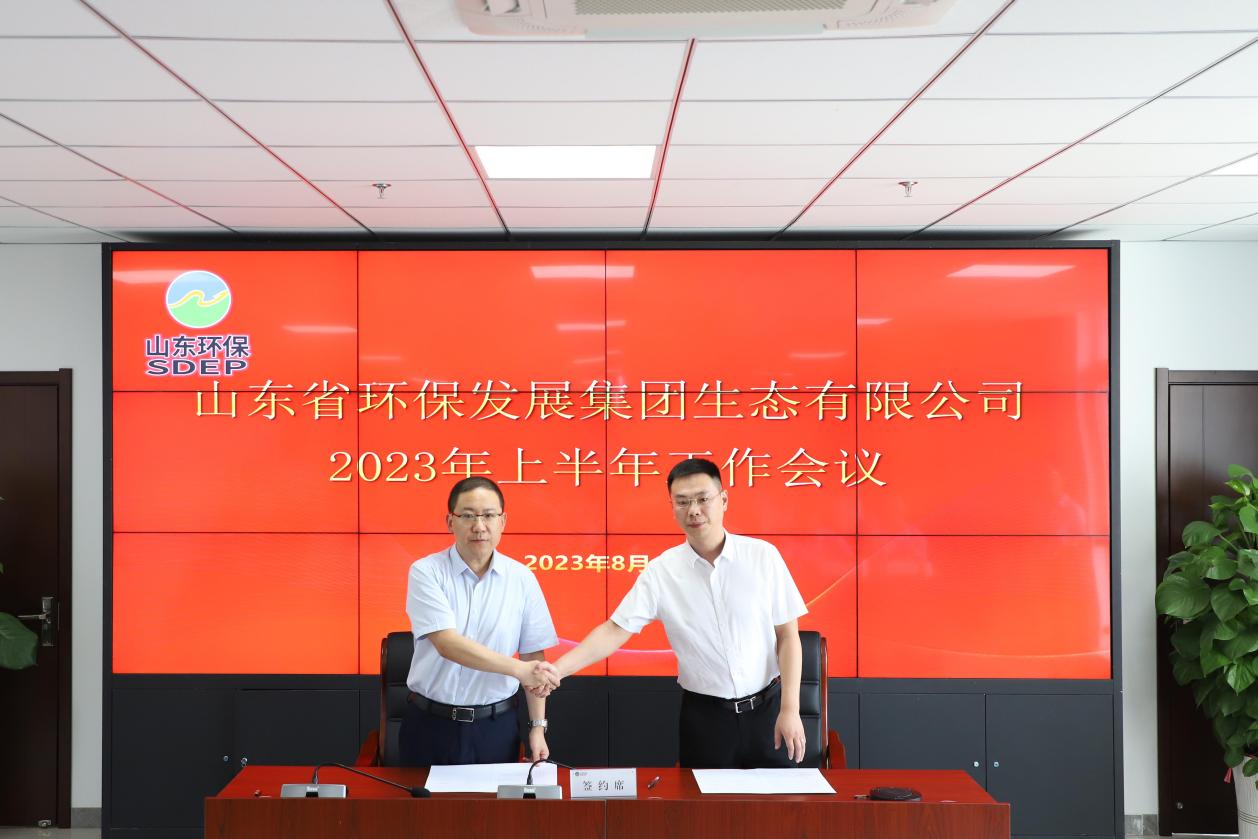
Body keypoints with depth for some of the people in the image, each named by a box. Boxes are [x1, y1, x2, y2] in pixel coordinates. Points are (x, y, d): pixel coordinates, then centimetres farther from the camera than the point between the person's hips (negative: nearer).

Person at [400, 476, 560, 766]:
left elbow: (533, 656, 4)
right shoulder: (426, 572, -8)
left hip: (496, 727, 2)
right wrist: (519, 669, -22)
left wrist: (537, 726, 1)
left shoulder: (522, 578, -1)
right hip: (432, 724, -1)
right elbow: (447, 644, -19)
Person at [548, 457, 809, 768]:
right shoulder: (661, 571, -5)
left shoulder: (762, 556, -6)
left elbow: (788, 636, -3)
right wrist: (558, 669, -18)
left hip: (765, 708, 0)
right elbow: (616, 630, -5)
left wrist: (790, 709, -8)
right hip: (703, 715, 0)